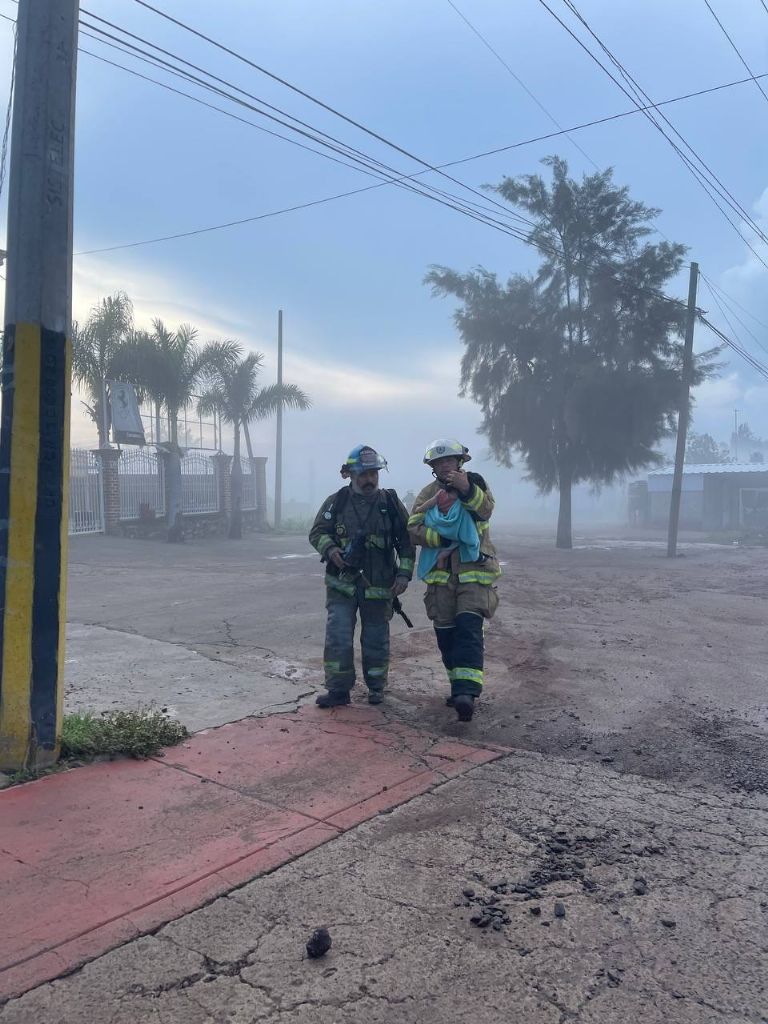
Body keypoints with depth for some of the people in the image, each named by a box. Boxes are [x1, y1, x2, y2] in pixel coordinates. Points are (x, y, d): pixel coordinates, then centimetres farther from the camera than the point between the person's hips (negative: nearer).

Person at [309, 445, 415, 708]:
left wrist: (404, 573, -3)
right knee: (338, 637, -6)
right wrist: (329, 549, -15)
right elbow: (317, 533, 6)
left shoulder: (391, 503, 3)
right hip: (342, 584, 0)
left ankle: (376, 688, 26)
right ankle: (338, 690, 5)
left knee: (376, 640, 10)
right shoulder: (336, 502, 1)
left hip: (379, 587, 1)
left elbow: (406, 542, 6)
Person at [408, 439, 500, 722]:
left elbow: (486, 509, -16)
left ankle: (466, 694, -24)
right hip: (440, 573, 4)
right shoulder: (428, 493, 9)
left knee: (469, 628, -17)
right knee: (445, 634, 7)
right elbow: (413, 529, -2)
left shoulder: (475, 483, 4)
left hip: (473, 570, -3)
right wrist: (442, 537, -16)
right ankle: (460, 686, 21)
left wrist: (467, 489, -32)